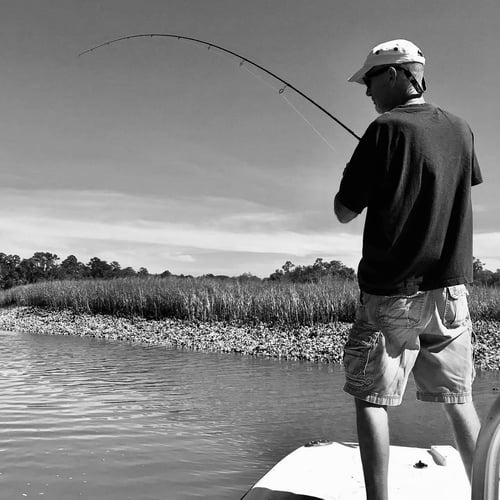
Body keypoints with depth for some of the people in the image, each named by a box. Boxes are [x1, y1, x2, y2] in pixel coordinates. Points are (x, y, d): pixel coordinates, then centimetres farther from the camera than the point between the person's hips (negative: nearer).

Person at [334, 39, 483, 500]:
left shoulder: (386, 130, -10)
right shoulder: (460, 130, 7)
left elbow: (344, 212, -8)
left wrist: (357, 173, 10)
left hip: (392, 293, -5)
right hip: (451, 289, 6)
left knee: (371, 399, 5)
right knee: (459, 401, 14)